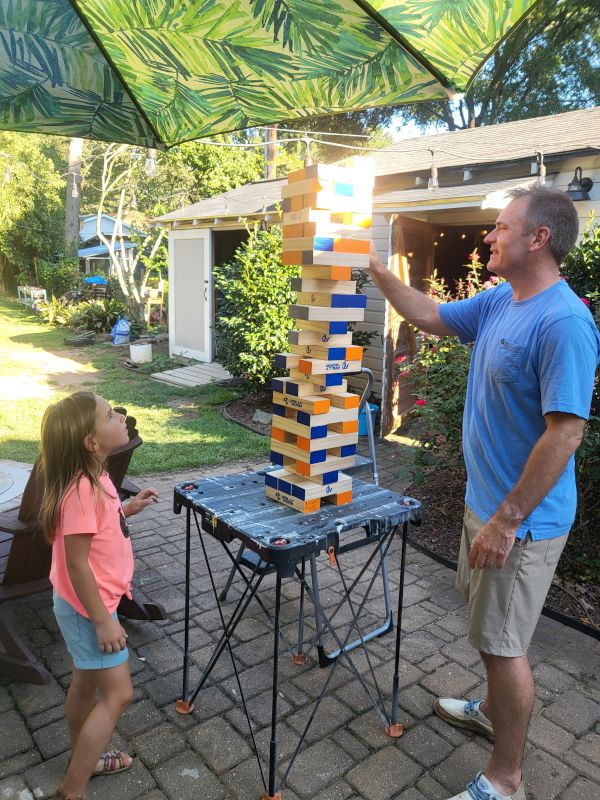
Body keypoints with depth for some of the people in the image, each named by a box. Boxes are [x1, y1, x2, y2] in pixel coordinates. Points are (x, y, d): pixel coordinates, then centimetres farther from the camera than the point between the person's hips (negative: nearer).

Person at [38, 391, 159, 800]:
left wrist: (126, 509, 4)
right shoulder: (82, 489, -30)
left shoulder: (93, 476, -2)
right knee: (118, 694, 1)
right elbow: (76, 563, -26)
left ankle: (82, 759, 46)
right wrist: (103, 621, -20)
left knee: (87, 682, 24)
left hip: (88, 603, 9)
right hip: (87, 607, -9)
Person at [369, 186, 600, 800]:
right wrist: (376, 270, 11)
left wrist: (506, 520, -24)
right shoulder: (497, 302, 3)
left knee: (503, 644, 6)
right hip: (484, 498, 9)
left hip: (522, 518, -9)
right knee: (489, 627, 26)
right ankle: (494, 711, 50)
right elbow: (430, 317, 17)